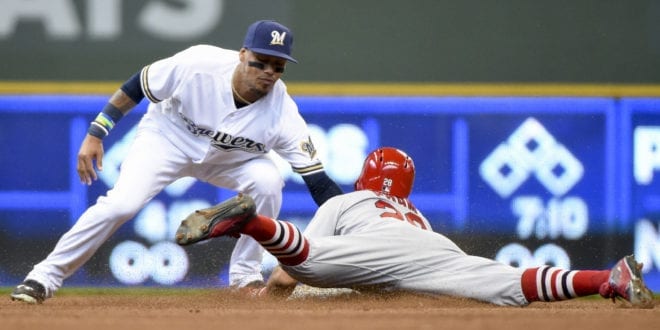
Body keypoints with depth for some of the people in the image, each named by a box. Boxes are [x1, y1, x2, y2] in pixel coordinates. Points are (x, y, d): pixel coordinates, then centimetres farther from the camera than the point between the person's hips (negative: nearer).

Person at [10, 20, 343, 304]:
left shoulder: (282, 112, -29)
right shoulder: (198, 64, -32)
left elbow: (319, 182, -28)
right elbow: (137, 86, -17)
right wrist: (95, 134, -16)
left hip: (230, 157, 2)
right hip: (167, 137, -2)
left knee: (268, 180, -27)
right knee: (121, 203, -22)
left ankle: (245, 276, -9)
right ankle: (45, 277, -9)